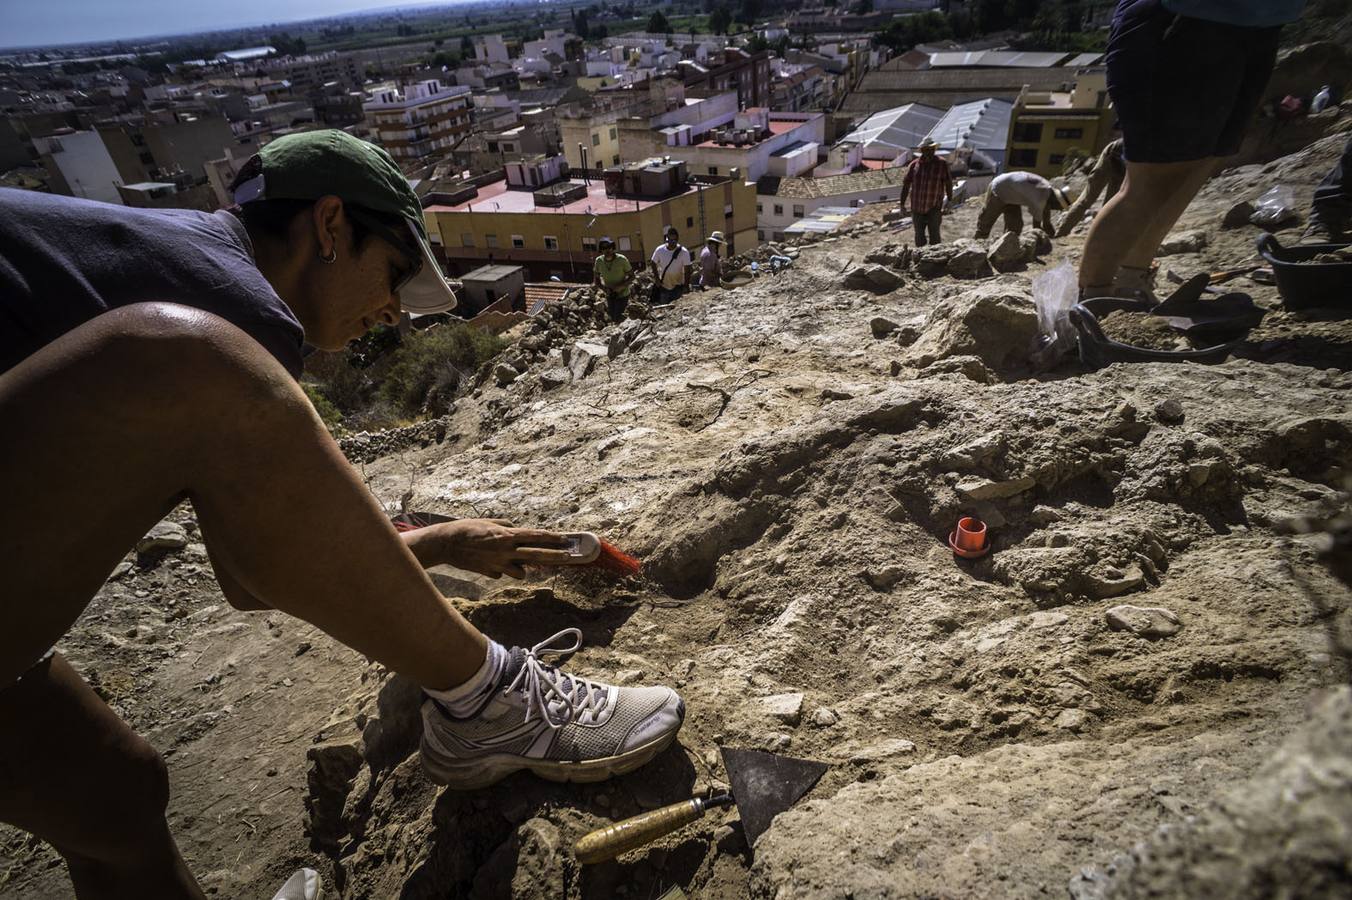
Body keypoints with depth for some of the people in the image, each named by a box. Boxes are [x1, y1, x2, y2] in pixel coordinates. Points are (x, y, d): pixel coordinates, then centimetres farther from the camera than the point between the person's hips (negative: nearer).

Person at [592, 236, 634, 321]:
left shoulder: (622, 259, -22)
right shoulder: (599, 261, -13)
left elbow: (632, 276, -12)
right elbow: (596, 280, -1)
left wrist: (621, 286, -26)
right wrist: (604, 289, -20)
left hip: (622, 294, -3)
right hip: (609, 295, 4)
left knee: (618, 318, -13)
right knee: (613, 318, 15)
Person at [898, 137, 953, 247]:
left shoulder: (942, 164, -1)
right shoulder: (914, 164, 3)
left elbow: (948, 184, 2)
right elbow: (906, 184, 5)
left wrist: (949, 201, 2)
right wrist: (902, 204, 4)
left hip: (934, 207, -2)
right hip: (917, 207, 2)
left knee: (934, 234, -6)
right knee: (919, 235, 11)